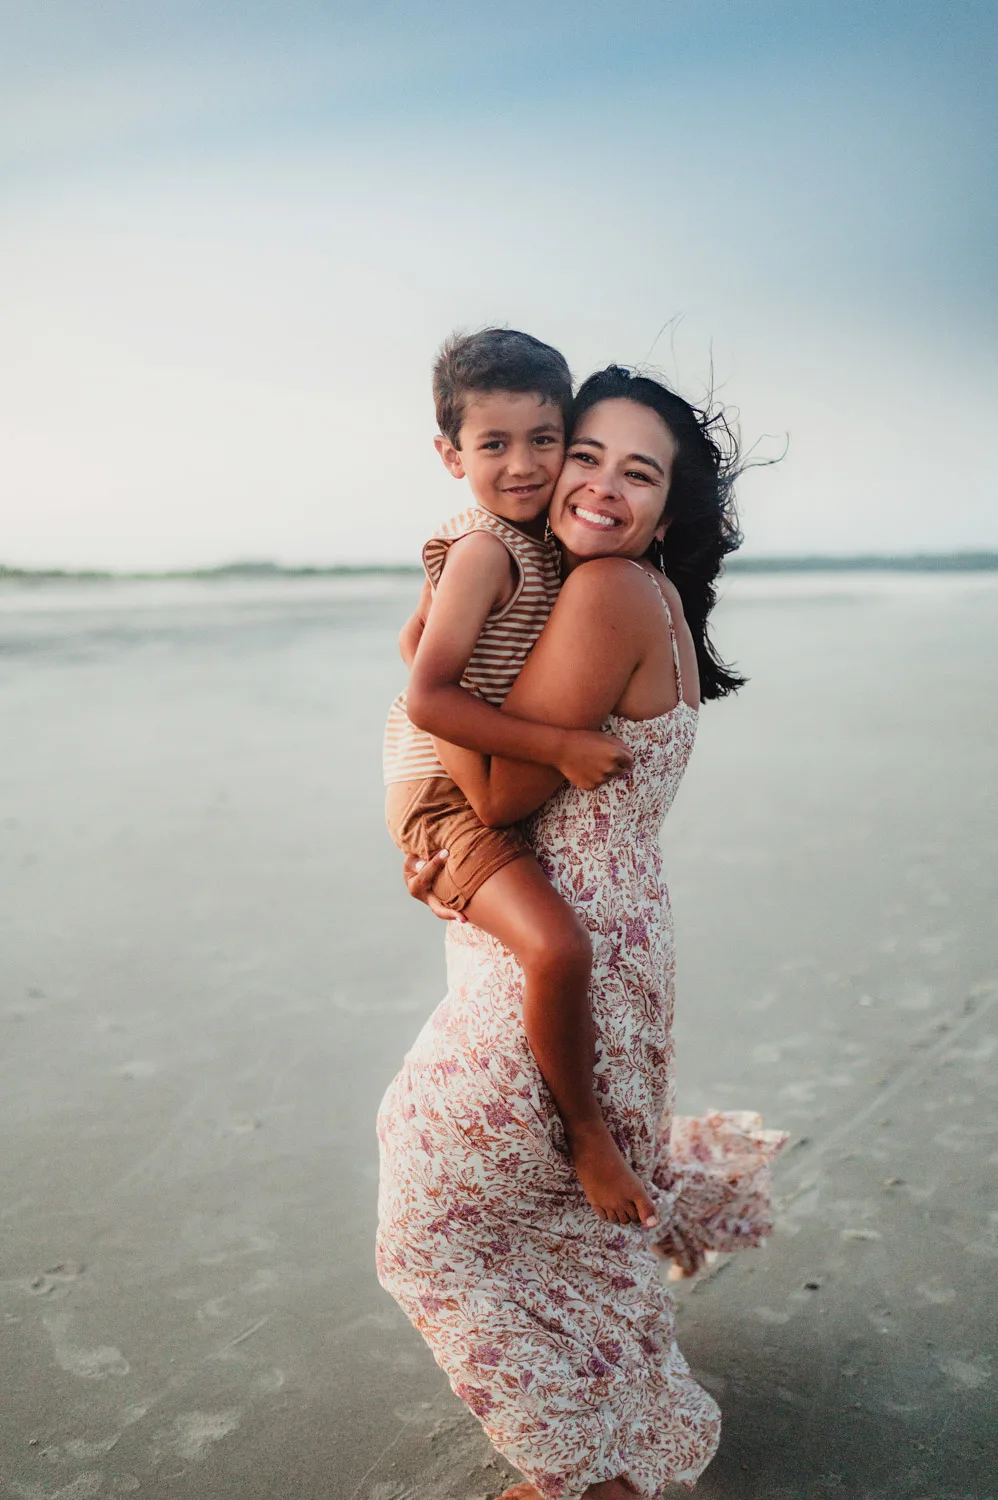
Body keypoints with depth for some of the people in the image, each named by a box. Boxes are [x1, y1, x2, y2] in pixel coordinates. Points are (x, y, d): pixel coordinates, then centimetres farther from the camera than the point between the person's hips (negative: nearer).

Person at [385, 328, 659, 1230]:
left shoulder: (528, 541, 8)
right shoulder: (486, 550, -20)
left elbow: (415, 639, 19)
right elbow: (429, 698, -27)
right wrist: (559, 746, -29)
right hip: (448, 797, -10)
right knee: (558, 946, -29)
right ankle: (585, 1132, -9)